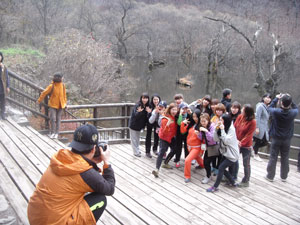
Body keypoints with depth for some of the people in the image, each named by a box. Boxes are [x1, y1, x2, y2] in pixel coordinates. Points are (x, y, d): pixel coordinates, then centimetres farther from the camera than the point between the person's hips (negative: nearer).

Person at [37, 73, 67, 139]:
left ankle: (56, 133, 16)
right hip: (53, 105, -4)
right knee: (53, 119, -10)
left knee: (58, 119, 7)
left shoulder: (63, 85, 1)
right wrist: (39, 100, 0)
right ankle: (52, 132, 4)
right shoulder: (51, 86, -14)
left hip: (60, 106, 4)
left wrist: (65, 103, 14)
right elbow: (44, 93, -6)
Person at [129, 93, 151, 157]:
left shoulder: (147, 106, -3)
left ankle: (137, 150, 33)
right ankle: (136, 152, 13)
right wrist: (139, 112, -49)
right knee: (134, 139, 4)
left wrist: (149, 112, -24)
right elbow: (135, 115, -29)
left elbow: (146, 117, -3)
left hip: (139, 125, 7)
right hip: (133, 125, -7)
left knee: (137, 138, 21)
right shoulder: (137, 105, -23)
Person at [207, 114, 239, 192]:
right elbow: (216, 139, -1)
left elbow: (226, 141, -26)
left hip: (232, 155, -8)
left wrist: (222, 130, -27)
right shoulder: (221, 128, 3)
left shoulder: (231, 129, -18)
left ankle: (215, 187, -2)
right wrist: (216, 129, -14)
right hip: (225, 153, 8)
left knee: (221, 168, -10)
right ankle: (233, 182, 30)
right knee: (222, 168, 11)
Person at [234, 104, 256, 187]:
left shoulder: (252, 122, -17)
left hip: (246, 146, -5)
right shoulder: (240, 117, -4)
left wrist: (241, 143, -20)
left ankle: (246, 181, 24)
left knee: (246, 164, 9)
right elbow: (234, 128, -2)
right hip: (236, 144, 5)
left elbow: (249, 135, -16)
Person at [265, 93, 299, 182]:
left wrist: (276, 98, 8)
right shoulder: (293, 113, -14)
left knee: (273, 158, 7)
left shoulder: (276, 112, -20)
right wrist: (289, 100, 4)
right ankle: (284, 177, 24)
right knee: (285, 158, 13)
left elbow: (269, 108, 2)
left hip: (276, 139, -2)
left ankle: (270, 176, 14)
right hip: (287, 139, 2)